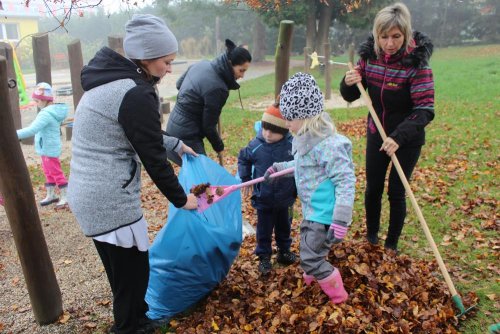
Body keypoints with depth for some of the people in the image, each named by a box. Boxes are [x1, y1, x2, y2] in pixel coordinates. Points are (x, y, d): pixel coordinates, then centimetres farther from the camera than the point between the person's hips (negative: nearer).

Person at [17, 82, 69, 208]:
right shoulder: (52, 111, 7)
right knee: (48, 172, 19)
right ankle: (51, 195, 30)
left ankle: (65, 197, 10)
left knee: (56, 173, 0)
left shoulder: (46, 114, -25)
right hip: (47, 148, 10)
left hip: (49, 149, -10)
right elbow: (36, 127, 16)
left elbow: (32, 130, -34)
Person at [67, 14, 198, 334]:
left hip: (88, 194, 10)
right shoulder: (136, 94, -20)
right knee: (132, 270, 9)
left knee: (120, 268, 25)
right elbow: (153, 158, -15)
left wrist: (177, 144, 30)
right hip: (110, 200, -10)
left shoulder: (110, 80, 10)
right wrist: (181, 198, -2)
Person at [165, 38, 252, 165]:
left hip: (175, 126, 9)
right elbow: (208, 126, -15)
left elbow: (179, 84, 19)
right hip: (187, 136, -9)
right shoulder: (217, 88, -24)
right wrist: (219, 147, 0)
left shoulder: (202, 64, 1)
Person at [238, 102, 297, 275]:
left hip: (285, 198, 1)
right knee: (264, 230, 13)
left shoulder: (293, 144, -18)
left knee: (284, 227, 22)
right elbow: (243, 159, 5)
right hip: (263, 199, 0)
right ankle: (264, 257, 31)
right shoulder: (256, 145, -16)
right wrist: (245, 179, 1)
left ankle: (284, 251, 44)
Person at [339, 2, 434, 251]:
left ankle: (391, 245, 25)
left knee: (396, 192, 4)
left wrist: (398, 137, -40)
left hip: (407, 140, -4)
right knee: (372, 189, 13)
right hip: (376, 136, 4)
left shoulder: (417, 63, -22)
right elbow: (350, 97, 0)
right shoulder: (369, 56, -8)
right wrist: (349, 83, -23)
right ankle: (371, 237, 35)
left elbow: (425, 110, -26)